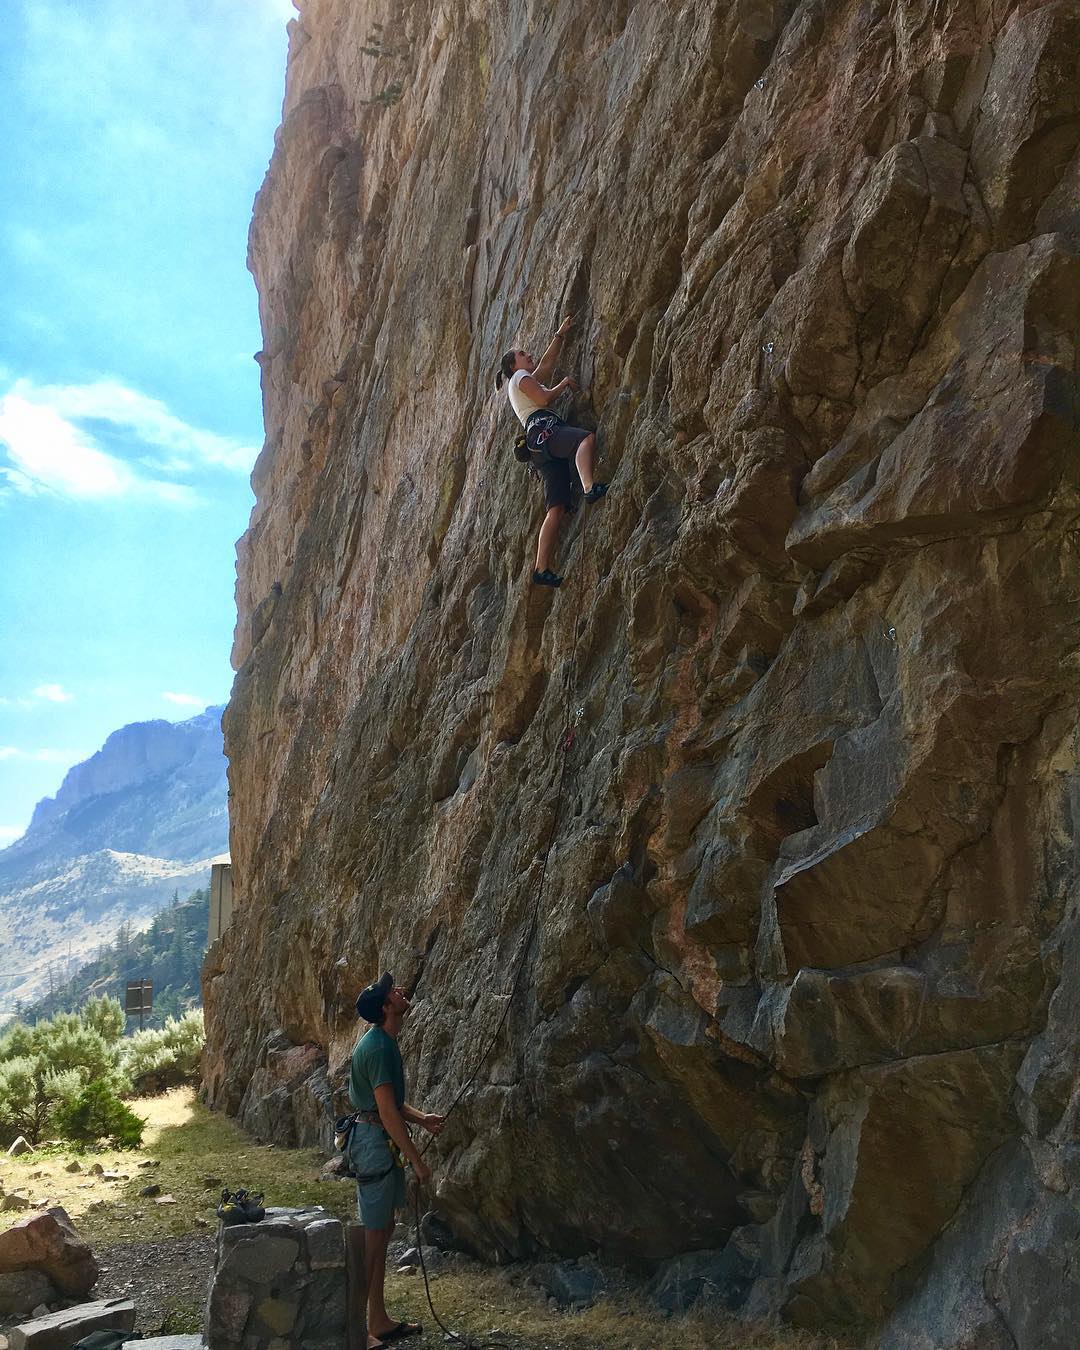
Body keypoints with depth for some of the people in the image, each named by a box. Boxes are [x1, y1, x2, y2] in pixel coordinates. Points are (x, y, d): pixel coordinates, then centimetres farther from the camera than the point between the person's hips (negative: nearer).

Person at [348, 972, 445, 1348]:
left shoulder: (383, 1042, 11)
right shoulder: (378, 1047, -21)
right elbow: (388, 1112, -22)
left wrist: (422, 1119, 6)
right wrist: (416, 1160, -18)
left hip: (381, 1141, 10)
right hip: (374, 1141, -10)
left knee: (383, 1231, 16)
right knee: (371, 1236, -3)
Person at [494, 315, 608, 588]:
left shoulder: (529, 379, 39)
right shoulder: (520, 377, 12)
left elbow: (547, 362, 46)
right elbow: (544, 399, -2)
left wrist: (560, 334, 46)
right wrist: (564, 383, 13)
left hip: (543, 450, 8)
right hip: (542, 430, -8)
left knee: (557, 507, -7)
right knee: (587, 437, -34)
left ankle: (542, 569, -17)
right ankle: (590, 487, -61)